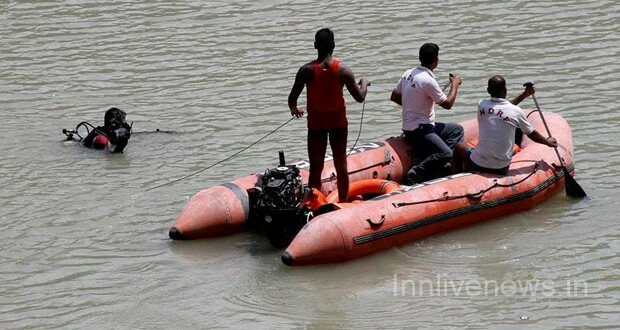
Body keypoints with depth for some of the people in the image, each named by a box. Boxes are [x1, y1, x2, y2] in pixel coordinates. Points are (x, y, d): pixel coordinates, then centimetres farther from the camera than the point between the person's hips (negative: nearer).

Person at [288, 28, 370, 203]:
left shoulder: (306, 70, -14)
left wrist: (294, 109, 12)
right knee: (341, 164, 12)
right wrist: (364, 83, 14)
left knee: (315, 168, 4)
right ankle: (343, 203, 20)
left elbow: (292, 98, -11)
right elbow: (360, 97, -7)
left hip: (316, 122, -1)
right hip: (338, 121, 1)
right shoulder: (343, 70, -12)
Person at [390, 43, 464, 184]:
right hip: (418, 130, -10)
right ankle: (414, 176, -21)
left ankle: (434, 162, -1)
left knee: (457, 130, 14)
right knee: (445, 154, -25)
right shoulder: (428, 81, -21)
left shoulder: (408, 73, 5)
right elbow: (447, 104, -11)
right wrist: (455, 85, 3)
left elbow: (394, 97, 15)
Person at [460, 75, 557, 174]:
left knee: (459, 146, 26)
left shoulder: (482, 105, -4)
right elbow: (532, 134, 7)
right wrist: (548, 142, 25)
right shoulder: (516, 112, -10)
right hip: (502, 169, 1)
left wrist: (524, 95, 23)